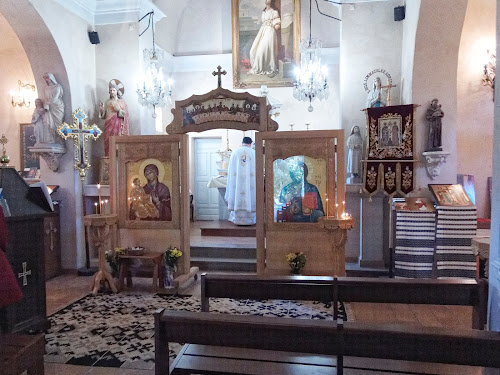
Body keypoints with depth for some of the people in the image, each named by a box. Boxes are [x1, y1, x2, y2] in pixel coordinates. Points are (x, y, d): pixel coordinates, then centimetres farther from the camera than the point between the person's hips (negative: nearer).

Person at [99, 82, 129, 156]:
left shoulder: (122, 102, 7)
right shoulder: (107, 102, 16)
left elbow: (125, 114, 0)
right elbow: (104, 115, 16)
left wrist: (119, 109, -14)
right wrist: (101, 108, -1)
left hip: (118, 125, -3)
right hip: (109, 125, 3)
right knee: (108, 142, -4)